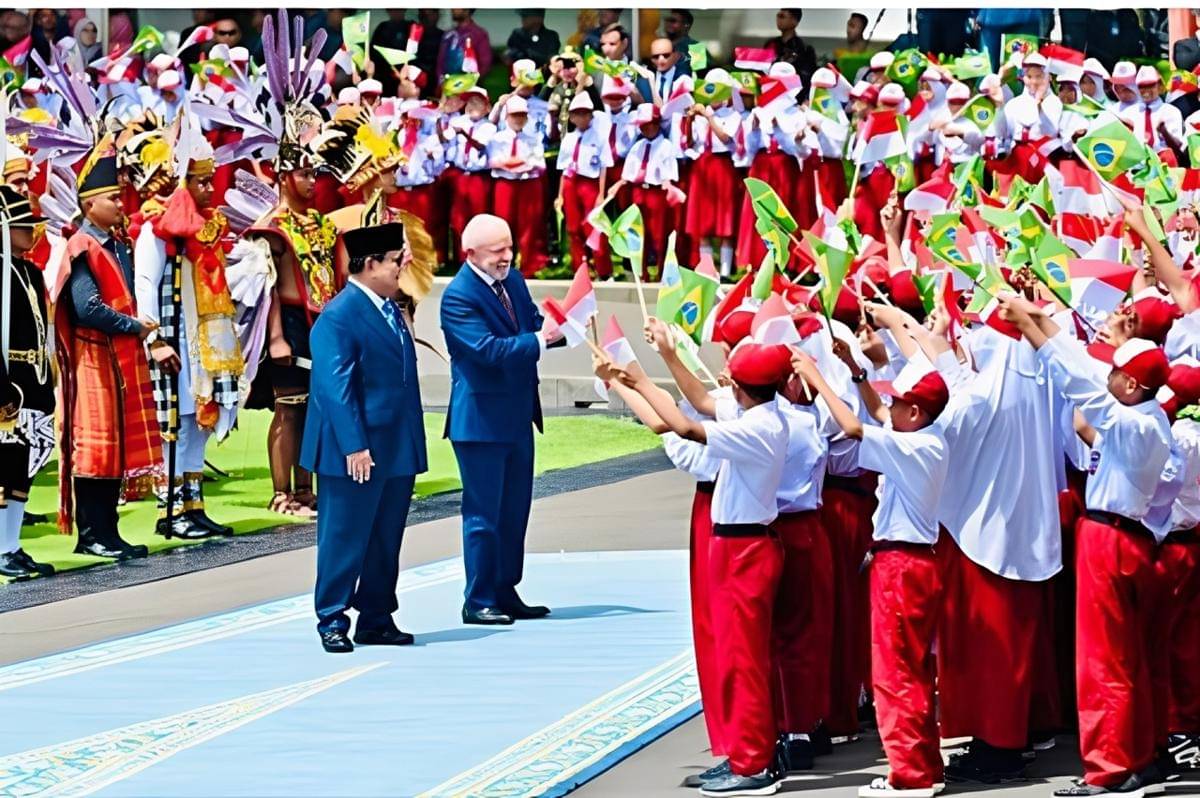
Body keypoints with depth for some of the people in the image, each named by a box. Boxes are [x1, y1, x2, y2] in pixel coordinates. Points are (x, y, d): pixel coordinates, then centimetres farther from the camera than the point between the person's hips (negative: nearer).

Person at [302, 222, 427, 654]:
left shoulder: (393, 310, 13)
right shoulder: (339, 316, -14)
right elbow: (336, 386, -19)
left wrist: (412, 445, 16)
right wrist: (354, 447, -23)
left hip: (398, 450, 8)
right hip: (357, 452, -8)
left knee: (386, 540, 12)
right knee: (344, 539, 0)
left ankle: (376, 619, 20)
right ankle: (332, 621, 7)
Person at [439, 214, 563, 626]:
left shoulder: (513, 280, 9)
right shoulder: (459, 296, -17)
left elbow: (533, 324, 10)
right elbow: (489, 349, -25)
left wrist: (555, 326, -11)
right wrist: (540, 339, -30)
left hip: (518, 416, 8)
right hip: (482, 418, -8)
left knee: (515, 511, 13)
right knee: (483, 513, -2)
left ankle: (506, 594, 21)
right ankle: (478, 602, 4)